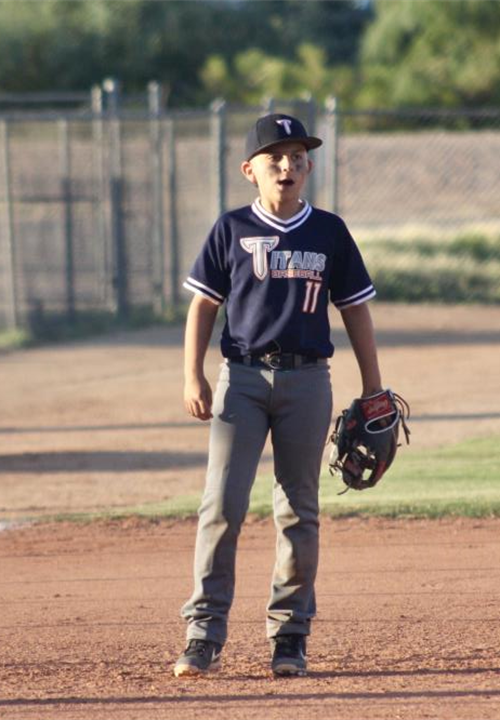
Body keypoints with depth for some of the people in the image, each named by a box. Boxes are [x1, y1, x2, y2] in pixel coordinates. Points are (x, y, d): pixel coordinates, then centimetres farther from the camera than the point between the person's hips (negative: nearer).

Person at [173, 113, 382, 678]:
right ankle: (204, 635, -8)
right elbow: (203, 305, 6)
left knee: (298, 511, 4)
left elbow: (355, 309, 11)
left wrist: (373, 388, 8)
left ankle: (289, 636, 11)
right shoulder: (232, 230, 3)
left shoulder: (329, 232, 6)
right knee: (222, 504, -9)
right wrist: (193, 377, -3)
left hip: (307, 381, 1)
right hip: (242, 377, -1)